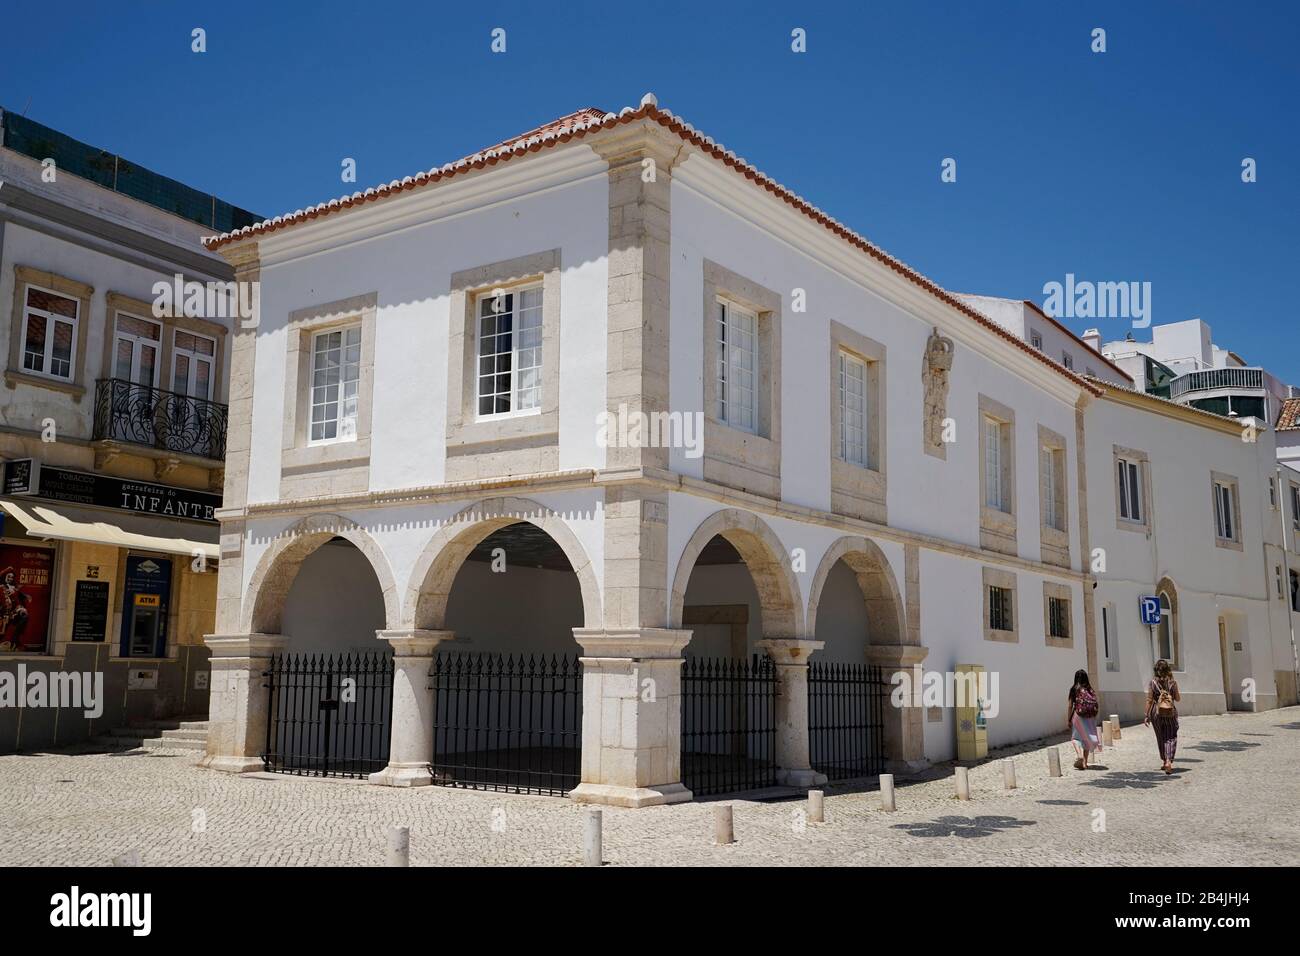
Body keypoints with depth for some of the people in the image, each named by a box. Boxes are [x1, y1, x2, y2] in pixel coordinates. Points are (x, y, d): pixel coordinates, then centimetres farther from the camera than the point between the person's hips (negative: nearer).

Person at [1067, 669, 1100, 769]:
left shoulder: (1074, 689, -4)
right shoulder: (1090, 690, 5)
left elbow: (1071, 706, -4)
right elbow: (1095, 705, 2)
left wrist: (1068, 719, 3)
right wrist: (1094, 718, 11)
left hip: (1079, 715, -3)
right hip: (1090, 716, 3)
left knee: (1076, 737, 8)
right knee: (1087, 737, 14)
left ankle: (1080, 755, -18)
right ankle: (1085, 762, 17)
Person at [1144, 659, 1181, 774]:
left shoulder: (1152, 682, -4)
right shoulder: (1172, 682, -4)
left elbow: (1149, 700, -5)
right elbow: (1177, 698, 2)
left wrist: (1147, 715, -1)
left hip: (1156, 713, 1)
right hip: (1170, 712, -1)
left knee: (1161, 738, 16)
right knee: (1171, 738, 4)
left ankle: (1164, 761, 25)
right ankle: (1169, 761, -14)